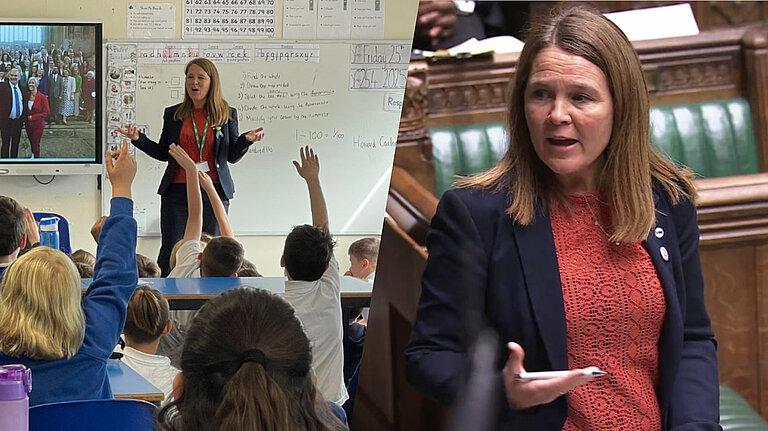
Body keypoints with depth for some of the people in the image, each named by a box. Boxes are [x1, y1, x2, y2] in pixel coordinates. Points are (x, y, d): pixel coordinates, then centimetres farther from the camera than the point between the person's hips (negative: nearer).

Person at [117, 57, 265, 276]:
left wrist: (246, 140, -11)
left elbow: (232, 156, 7)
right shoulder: (173, 115, 8)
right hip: (178, 190, 1)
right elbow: (163, 153, 12)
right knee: (171, 250, 1)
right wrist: (139, 139, 0)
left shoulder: (227, 115, 5)